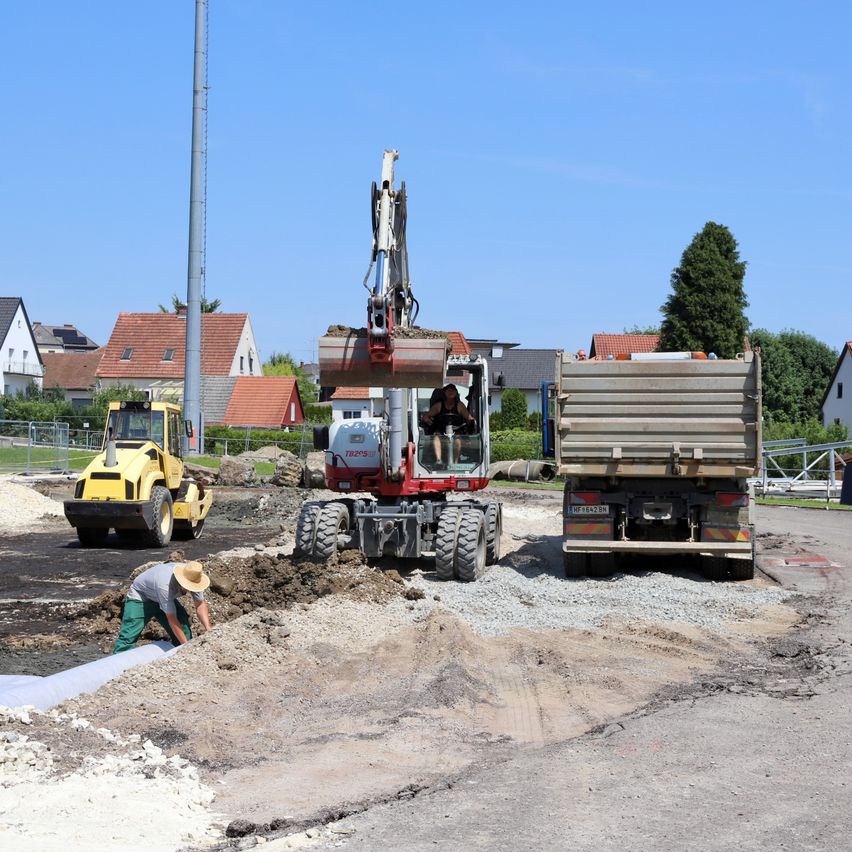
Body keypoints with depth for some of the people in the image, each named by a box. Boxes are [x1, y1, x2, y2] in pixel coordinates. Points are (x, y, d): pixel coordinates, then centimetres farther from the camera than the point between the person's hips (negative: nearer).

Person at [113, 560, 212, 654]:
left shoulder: (193, 580, -25)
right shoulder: (165, 585, -43)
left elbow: (200, 604, -17)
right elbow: (172, 619, -38)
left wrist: (208, 630, -30)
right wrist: (186, 645, -37)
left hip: (166, 598, 6)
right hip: (140, 597, -6)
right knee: (129, 636, -19)